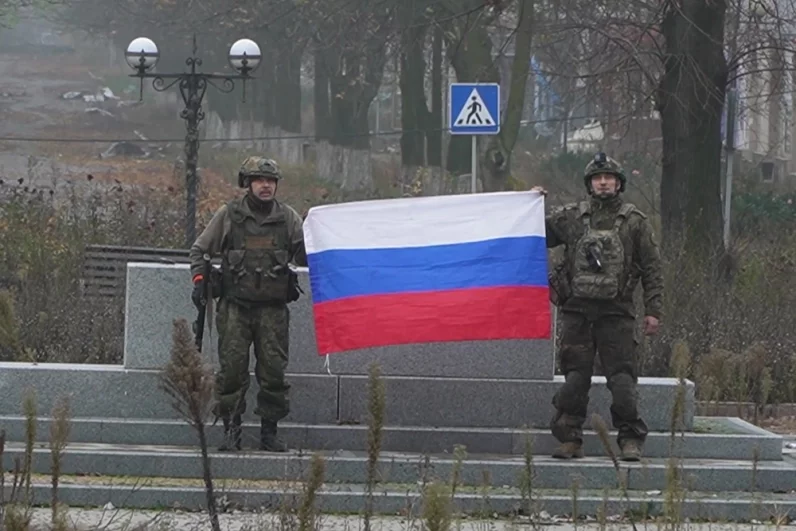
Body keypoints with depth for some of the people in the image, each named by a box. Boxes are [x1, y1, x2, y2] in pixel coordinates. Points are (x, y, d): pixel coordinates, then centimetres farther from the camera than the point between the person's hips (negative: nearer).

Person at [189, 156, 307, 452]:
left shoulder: (288, 219, 9)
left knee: (274, 370, 0)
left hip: (273, 308, 1)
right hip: (235, 306, -1)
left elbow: (305, 257, 7)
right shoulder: (228, 216, 5)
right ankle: (231, 431, 4)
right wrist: (199, 279, -2)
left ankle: (269, 432, 9)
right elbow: (200, 250, 13)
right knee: (232, 369, -3)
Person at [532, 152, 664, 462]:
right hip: (577, 311, 2)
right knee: (574, 378, 3)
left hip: (616, 312, -2)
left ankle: (631, 439, 0)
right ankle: (570, 439, 9)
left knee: (622, 378, -5)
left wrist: (653, 310, -2)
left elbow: (652, 269, 5)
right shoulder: (570, 217, 10)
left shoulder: (634, 221, 5)